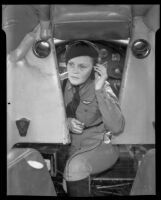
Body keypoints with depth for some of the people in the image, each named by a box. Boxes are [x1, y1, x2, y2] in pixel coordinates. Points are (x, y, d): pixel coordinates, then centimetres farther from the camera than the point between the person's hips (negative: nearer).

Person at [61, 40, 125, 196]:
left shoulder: (102, 87, -15)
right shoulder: (64, 85, -2)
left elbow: (117, 128, -26)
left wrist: (100, 90, -30)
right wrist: (67, 122, -11)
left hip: (101, 146, -5)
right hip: (72, 145, 5)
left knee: (75, 166, -32)